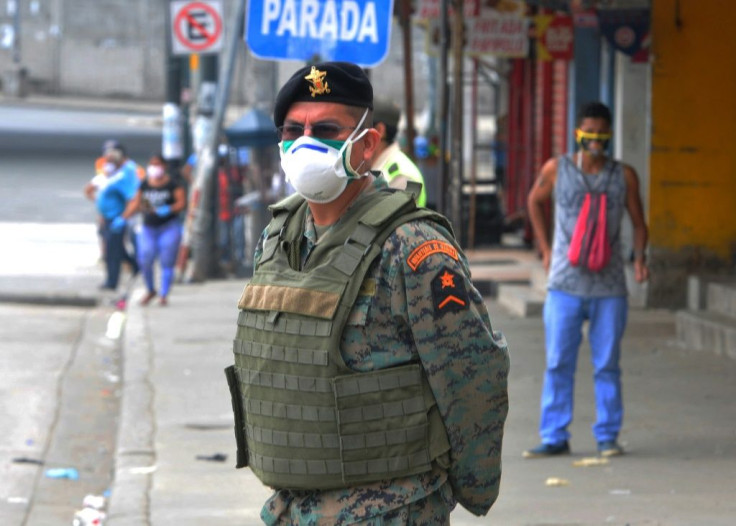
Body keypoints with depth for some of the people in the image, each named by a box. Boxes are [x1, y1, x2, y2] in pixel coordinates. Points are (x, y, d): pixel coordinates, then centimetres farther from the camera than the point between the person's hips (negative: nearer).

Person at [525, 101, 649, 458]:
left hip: (609, 286, 0)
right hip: (565, 284, 0)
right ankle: (554, 438, 5)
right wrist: (545, 249, 13)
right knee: (558, 364, 0)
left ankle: (607, 436, 12)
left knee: (607, 365, 4)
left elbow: (638, 222, 12)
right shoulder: (556, 170, 2)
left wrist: (639, 258, -6)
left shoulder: (624, 176, 3)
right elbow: (535, 201, 20)